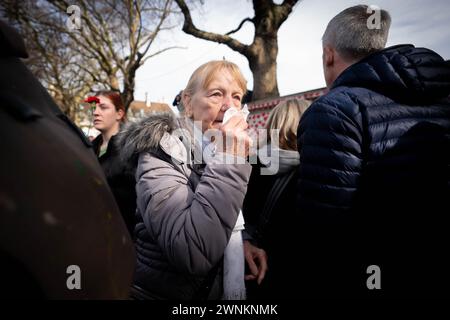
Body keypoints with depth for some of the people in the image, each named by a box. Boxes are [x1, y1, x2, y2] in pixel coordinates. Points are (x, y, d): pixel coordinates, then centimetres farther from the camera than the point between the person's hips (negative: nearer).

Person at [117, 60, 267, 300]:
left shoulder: (221, 150, 2)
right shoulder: (161, 153, -20)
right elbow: (192, 254, -33)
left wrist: (241, 242, -6)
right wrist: (229, 162, -31)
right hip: (161, 292, -7)